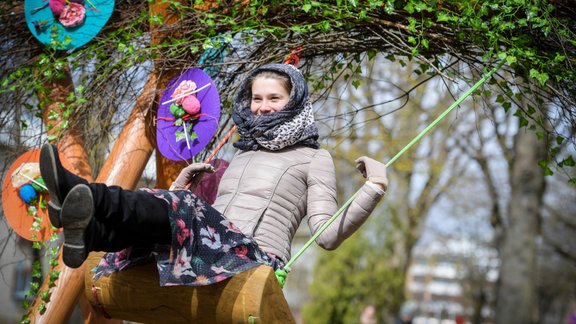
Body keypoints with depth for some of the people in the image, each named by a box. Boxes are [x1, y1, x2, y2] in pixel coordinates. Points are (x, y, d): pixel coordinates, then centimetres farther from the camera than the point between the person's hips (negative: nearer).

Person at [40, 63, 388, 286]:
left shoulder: (314, 158, 13)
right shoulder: (242, 154, 30)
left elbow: (328, 235, -1)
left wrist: (373, 190, -9)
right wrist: (179, 189, 21)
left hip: (258, 259, -6)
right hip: (216, 255, 6)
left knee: (181, 207, -31)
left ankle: (91, 198, -55)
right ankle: (90, 230, -54)